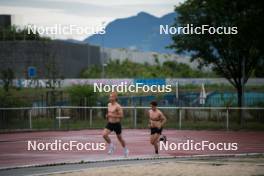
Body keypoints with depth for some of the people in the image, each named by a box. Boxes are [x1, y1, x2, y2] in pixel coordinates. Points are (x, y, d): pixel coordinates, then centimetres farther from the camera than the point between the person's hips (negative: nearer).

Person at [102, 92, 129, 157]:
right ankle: (111, 146, 5)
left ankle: (125, 150, 32)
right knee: (104, 134, -16)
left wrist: (112, 115, -27)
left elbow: (121, 116, -22)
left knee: (120, 138, 10)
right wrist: (107, 116, 4)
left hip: (116, 124, -6)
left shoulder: (118, 106, -17)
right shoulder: (109, 105, 6)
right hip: (110, 123, 6)